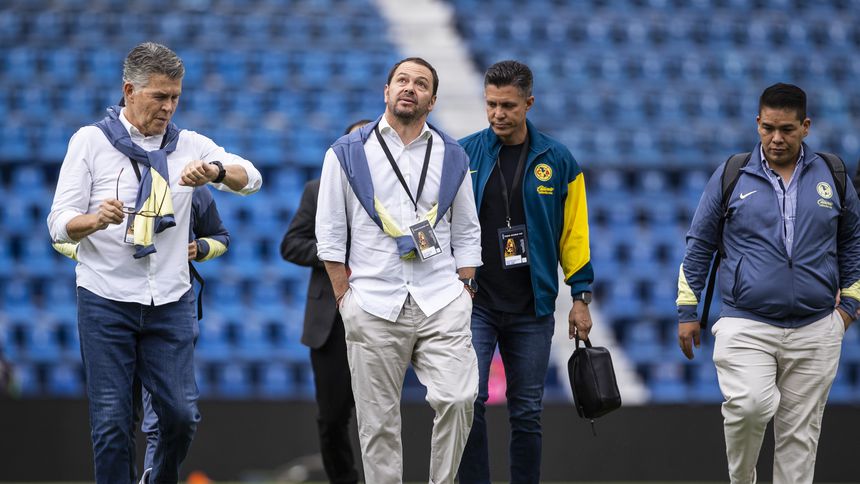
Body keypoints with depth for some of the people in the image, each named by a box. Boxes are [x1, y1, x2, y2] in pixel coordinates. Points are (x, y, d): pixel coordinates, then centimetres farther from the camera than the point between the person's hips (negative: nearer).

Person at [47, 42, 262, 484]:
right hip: (107, 301, -2)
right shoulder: (91, 141, 0)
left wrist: (216, 170, -26)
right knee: (112, 421, -4)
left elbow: (251, 178, -4)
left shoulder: (188, 145, 8)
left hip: (170, 302, 3)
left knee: (181, 413, -1)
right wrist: (95, 220, -27)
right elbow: (60, 225, -5)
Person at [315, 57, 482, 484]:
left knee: (457, 399, -16)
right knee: (379, 420, 1)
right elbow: (330, 234, 6)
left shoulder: (452, 157, 11)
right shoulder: (348, 154, 5)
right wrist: (345, 299, 1)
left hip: (441, 303, 1)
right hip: (373, 304, -1)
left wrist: (463, 292, 6)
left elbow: (466, 233, 15)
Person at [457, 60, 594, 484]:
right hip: (475, 302, -1)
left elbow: (574, 233, 8)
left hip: (532, 308, 1)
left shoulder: (557, 161, 3)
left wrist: (581, 297, 4)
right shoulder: (462, 156, 0)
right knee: (470, 401, -13)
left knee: (527, 413, 6)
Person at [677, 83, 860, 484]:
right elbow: (699, 245, 8)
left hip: (814, 329, 2)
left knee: (799, 433, 4)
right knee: (749, 406, -23)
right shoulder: (732, 176, 2)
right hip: (746, 326, -2)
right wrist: (687, 311, 6)